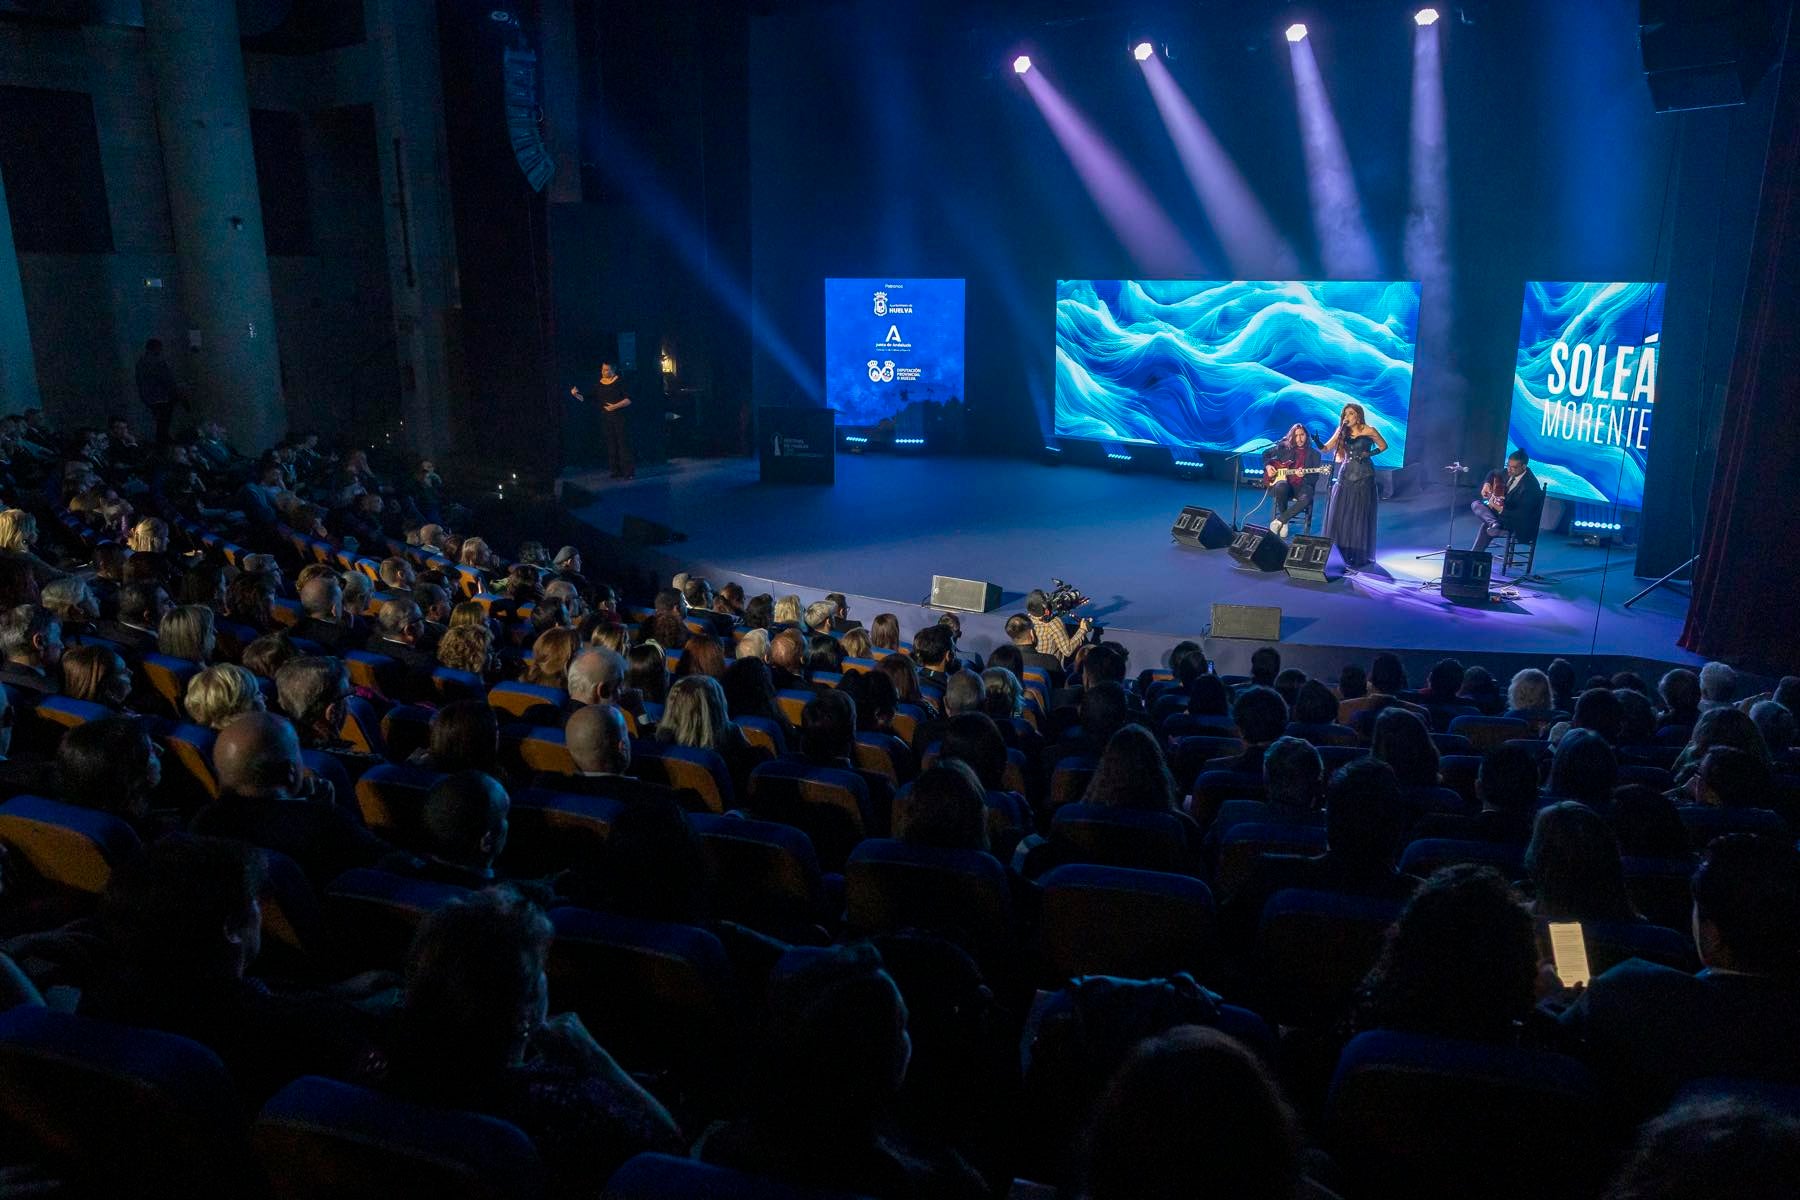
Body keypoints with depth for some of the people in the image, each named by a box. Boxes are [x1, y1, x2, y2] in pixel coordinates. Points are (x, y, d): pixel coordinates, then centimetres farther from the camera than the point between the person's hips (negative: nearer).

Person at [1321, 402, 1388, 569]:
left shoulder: (1368, 431, -4)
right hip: (1346, 476, 5)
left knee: (1360, 517, -2)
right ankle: (1347, 554, 10)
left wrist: (1368, 454, -10)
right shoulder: (1343, 432, 8)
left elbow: (1383, 446, 6)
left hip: (1363, 477, -5)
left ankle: (1361, 557, 4)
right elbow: (1327, 448, -2)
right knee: (1340, 516, 1)